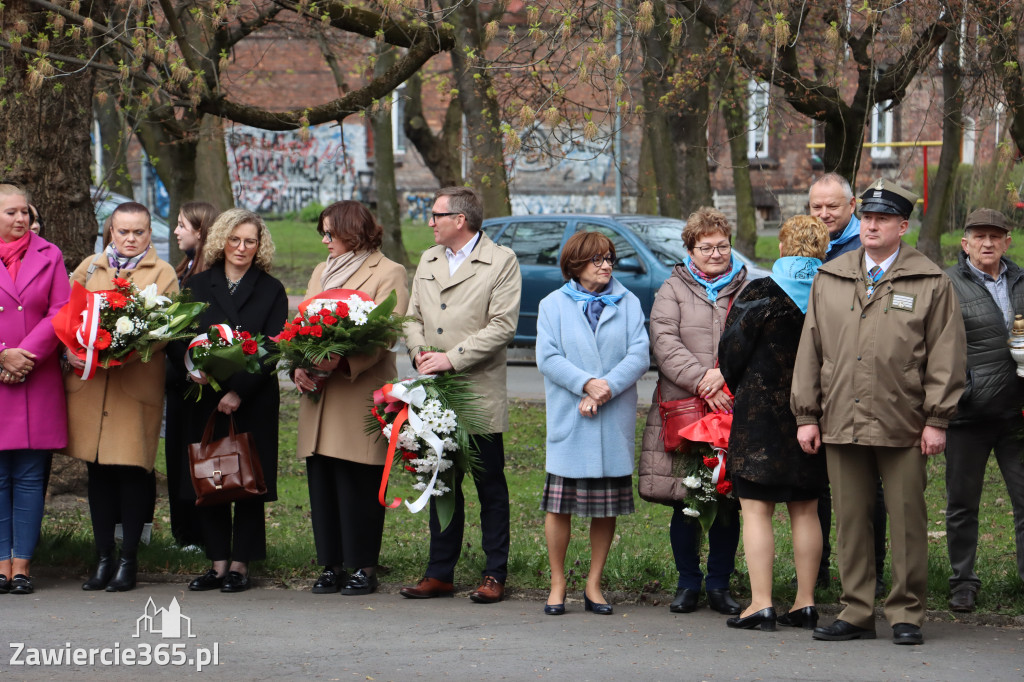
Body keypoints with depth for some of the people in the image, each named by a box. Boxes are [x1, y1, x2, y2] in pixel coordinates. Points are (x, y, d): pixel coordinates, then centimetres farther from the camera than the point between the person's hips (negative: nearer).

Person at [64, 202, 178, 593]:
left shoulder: (163, 274, 8)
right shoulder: (89, 268, 18)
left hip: (138, 382, -3)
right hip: (89, 380, 3)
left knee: (132, 470, -4)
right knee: (98, 471, 5)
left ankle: (128, 561, 4)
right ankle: (104, 559, 12)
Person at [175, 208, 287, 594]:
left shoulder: (271, 291, 4)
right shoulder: (198, 286, 11)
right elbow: (178, 341, 6)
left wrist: (239, 391, -15)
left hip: (253, 401, -2)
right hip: (205, 399, 2)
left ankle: (240, 565, 6)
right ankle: (217, 563, 10)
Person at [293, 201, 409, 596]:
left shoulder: (389, 274, 0)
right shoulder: (321, 272, 23)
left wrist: (341, 360, -26)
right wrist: (299, 366, -5)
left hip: (361, 395, -7)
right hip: (318, 394, 7)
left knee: (357, 485, -5)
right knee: (321, 482, 5)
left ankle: (364, 568, 1)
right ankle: (331, 565, 11)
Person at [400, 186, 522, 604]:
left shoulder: (501, 261, -3)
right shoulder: (428, 261, 17)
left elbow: (502, 326, -12)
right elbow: (414, 317, 17)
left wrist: (452, 358, -16)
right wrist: (419, 352, -4)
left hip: (480, 394, -6)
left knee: (490, 486, 1)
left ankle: (495, 575, 7)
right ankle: (440, 573, 14)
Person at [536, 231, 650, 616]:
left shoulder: (628, 304, 10)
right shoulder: (553, 305, 7)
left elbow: (640, 354, -1)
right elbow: (547, 357, -3)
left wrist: (606, 389, -14)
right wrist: (586, 383, -17)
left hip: (614, 422, 2)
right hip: (568, 421, -1)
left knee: (607, 508, 4)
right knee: (560, 505, -3)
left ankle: (594, 586, 13)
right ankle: (557, 584, 8)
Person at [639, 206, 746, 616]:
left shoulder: (747, 291, 14)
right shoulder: (673, 291, 10)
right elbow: (664, 342, -4)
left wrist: (725, 373, -14)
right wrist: (700, 380, -15)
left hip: (734, 410, 1)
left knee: (729, 502, 1)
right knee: (685, 500, 1)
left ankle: (720, 584, 11)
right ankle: (688, 583, 12)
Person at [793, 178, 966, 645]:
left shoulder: (931, 283, 2)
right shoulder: (829, 280, 12)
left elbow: (945, 356, 0)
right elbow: (810, 349, 13)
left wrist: (937, 419, -6)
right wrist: (806, 414, 8)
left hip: (903, 428, -3)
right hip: (841, 425, 3)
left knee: (907, 521, 1)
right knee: (850, 521, 6)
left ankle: (906, 615, 9)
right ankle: (856, 614, 13)